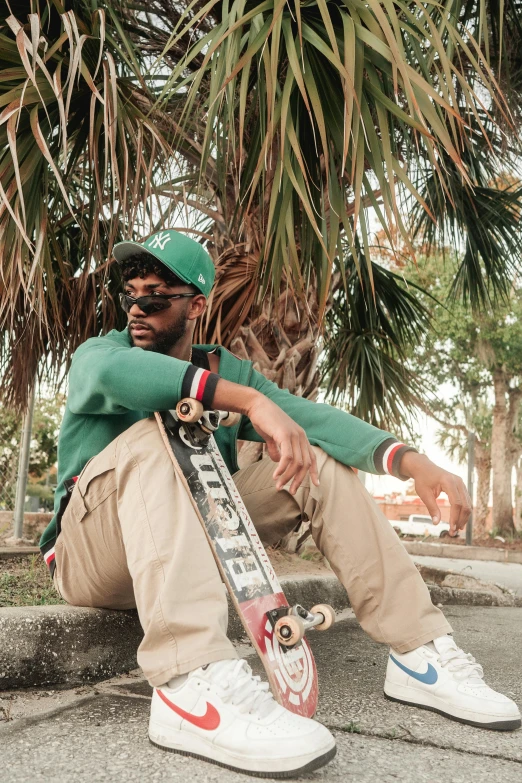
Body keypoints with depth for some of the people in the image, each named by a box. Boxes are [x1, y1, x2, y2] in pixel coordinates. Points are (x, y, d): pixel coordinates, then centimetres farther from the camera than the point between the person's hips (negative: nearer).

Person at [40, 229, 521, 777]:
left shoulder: (226, 370, 11)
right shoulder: (98, 352, 1)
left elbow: (303, 415, -7)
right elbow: (110, 371, -27)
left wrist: (412, 461, -23)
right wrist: (250, 399, -38)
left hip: (199, 544, 4)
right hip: (93, 560, -4)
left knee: (321, 462, -6)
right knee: (149, 439, -32)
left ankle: (419, 654, -10)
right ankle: (193, 686, -49)